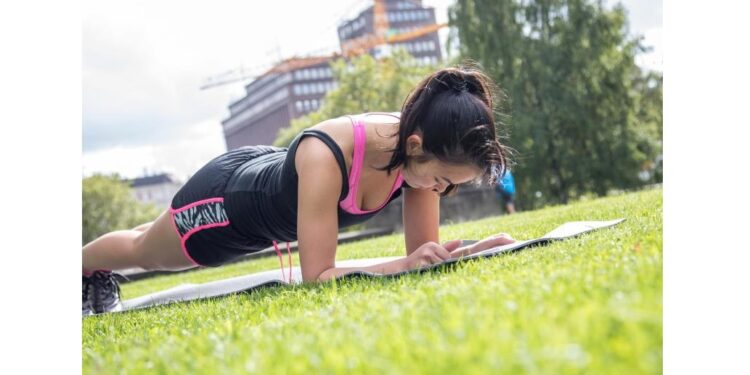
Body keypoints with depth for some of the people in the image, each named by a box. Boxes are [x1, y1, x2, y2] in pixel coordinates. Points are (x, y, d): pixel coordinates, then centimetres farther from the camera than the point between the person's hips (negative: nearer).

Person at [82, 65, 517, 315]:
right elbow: (316, 276, -43)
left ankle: (102, 281, 68)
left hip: (271, 177, 6)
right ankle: (85, 270, 61)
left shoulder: (420, 150, -29)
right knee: (143, 252, 28)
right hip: (227, 197, -6)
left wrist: (472, 250, -38)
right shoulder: (326, 155, -47)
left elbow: (422, 250, -20)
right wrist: (401, 265, -52)